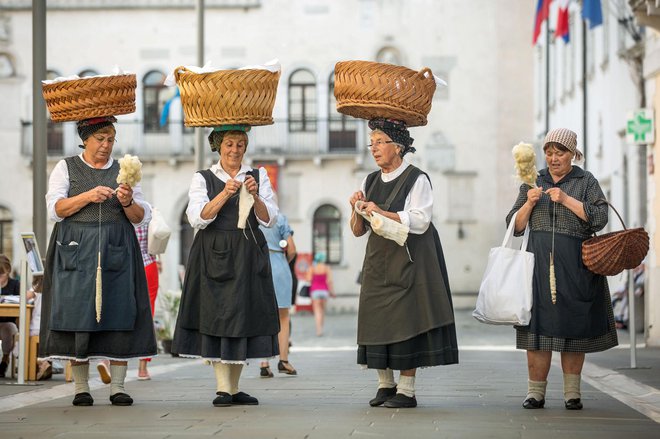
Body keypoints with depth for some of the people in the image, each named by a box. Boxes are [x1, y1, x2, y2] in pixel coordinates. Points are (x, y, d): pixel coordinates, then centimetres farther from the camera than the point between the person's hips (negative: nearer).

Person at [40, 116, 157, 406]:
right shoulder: (66, 168, 9)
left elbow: (141, 217, 10)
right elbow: (55, 209, -2)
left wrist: (128, 202, -11)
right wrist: (87, 196, -14)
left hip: (116, 251, 2)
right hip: (76, 250, -1)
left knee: (119, 313, -5)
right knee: (77, 314, -6)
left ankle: (118, 387, -2)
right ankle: (81, 388, 0)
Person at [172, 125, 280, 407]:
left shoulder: (258, 176, 12)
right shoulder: (203, 178, 5)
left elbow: (269, 220, 3)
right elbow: (198, 219, -9)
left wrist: (254, 196, -14)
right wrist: (224, 194, -20)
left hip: (249, 256, 3)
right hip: (214, 255, -3)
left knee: (244, 314, 2)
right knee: (217, 315, -8)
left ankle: (234, 388, 10)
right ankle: (223, 389, -9)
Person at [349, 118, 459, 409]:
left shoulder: (417, 180, -6)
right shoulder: (370, 181, 12)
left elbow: (420, 221, -17)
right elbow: (357, 231, 13)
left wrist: (381, 212, -21)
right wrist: (357, 210, -7)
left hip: (408, 262, -6)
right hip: (377, 262, 6)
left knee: (406, 319, -8)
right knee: (376, 319, 2)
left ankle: (406, 390, -4)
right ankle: (385, 385, 12)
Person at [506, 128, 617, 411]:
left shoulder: (586, 181, 8)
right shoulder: (533, 182, 14)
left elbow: (599, 218, -6)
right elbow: (514, 226, 11)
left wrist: (566, 199, -13)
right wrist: (530, 203, -6)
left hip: (575, 263, -1)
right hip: (539, 261, 1)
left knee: (573, 325, 0)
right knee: (538, 324, -6)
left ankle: (572, 393, 7)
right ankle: (536, 392, -2)